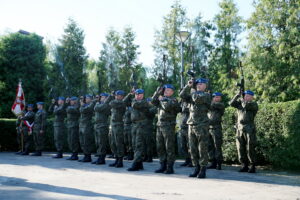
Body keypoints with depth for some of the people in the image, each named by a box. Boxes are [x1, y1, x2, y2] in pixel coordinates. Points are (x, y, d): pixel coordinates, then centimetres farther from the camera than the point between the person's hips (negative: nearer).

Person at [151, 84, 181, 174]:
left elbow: (167, 107, -20)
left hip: (169, 126, -7)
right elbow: (153, 101, 2)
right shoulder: (162, 99, 19)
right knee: (160, 147, 9)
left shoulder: (173, 100, -2)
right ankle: (163, 166, 18)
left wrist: (162, 99, -5)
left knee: (169, 148, -5)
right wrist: (158, 92, -4)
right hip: (160, 125, 7)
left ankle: (170, 167, 0)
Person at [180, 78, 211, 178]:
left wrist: (193, 92, -2)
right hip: (191, 125, 6)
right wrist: (188, 86, -1)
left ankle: (203, 170, 4)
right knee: (193, 149, 8)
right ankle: (197, 168, 17)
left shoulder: (206, 95, -1)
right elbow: (182, 95, 6)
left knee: (202, 149, -2)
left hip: (202, 126, -6)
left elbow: (197, 98, -20)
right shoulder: (193, 94, 17)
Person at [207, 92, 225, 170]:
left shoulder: (221, 105, -1)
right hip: (208, 128, 6)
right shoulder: (210, 105, 19)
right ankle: (213, 163, 14)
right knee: (210, 147, 7)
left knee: (217, 147, -5)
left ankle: (219, 164, 0)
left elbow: (213, 105, -16)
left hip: (216, 129, -6)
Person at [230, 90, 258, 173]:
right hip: (239, 128, 5)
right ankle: (244, 166, 11)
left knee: (250, 149, -5)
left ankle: (252, 166, 3)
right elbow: (232, 103, 2)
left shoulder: (254, 104, 2)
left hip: (249, 129, -5)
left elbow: (246, 105, -17)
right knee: (241, 148, 4)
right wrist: (237, 95, -7)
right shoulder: (240, 103, 17)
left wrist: (242, 101, 2)